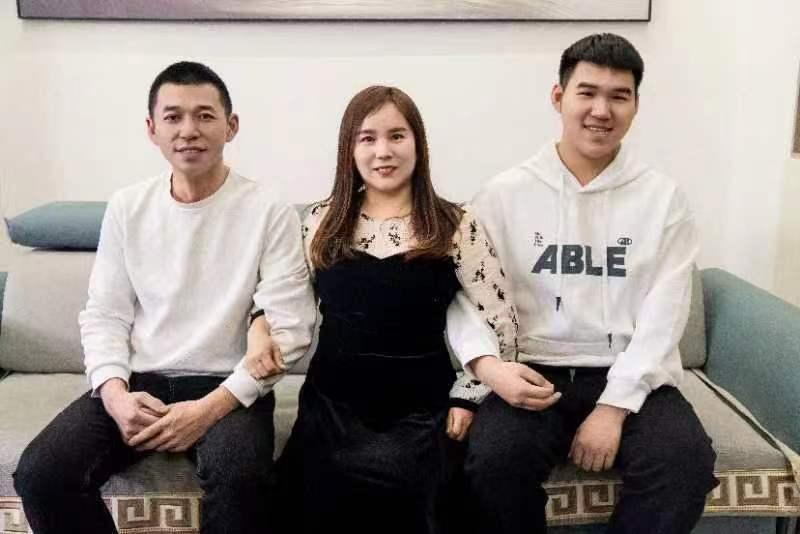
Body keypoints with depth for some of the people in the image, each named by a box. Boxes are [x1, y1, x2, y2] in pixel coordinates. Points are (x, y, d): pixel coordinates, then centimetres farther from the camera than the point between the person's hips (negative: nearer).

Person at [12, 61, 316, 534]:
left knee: (238, 478, -33)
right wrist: (114, 392, -11)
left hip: (227, 387, -3)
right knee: (40, 475, -18)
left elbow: (289, 330, -10)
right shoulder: (127, 207, 6)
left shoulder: (270, 212, -7)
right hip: (137, 381, 4)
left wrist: (210, 408, -18)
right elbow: (105, 315, 8)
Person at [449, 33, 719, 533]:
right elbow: (468, 293, -3)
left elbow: (663, 315, -2)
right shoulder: (505, 193, 2)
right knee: (492, 460, -29)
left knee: (686, 461, -26)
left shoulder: (664, 197, 5)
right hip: (534, 371, -1)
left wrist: (614, 406, -13)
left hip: (629, 378, 1)